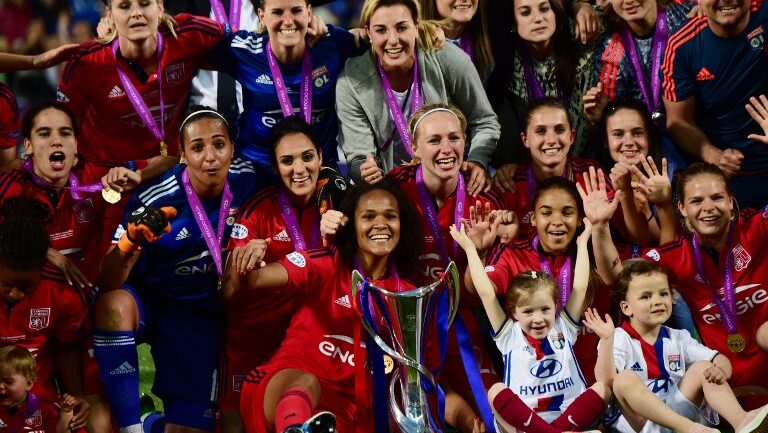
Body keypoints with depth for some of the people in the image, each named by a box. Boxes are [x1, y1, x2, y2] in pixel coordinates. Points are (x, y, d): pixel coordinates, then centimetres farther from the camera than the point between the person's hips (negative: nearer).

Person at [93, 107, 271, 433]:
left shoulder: (247, 180, -14)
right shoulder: (155, 200, -23)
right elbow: (108, 285, -24)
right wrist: (130, 241, -43)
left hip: (202, 312, 3)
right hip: (148, 299, -3)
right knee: (115, 305, -39)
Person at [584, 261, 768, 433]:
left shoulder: (678, 339, 15)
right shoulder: (620, 339, -1)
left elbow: (721, 360, 8)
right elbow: (606, 379, -18)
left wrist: (721, 369, -16)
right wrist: (606, 340, -29)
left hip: (676, 411, 5)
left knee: (703, 368, -8)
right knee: (624, 379, -30)